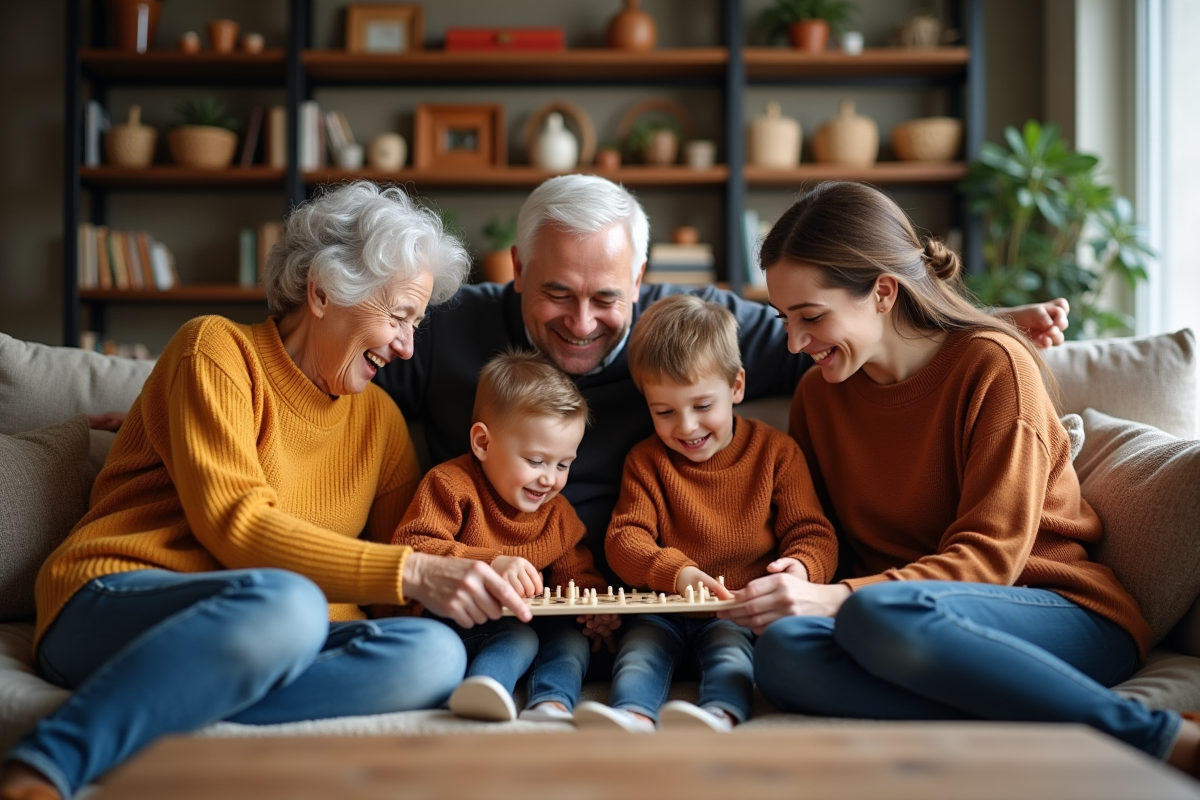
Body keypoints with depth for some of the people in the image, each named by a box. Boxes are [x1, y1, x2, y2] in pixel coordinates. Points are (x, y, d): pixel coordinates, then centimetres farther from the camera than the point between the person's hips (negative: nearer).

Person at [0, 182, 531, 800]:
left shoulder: (379, 418, 19)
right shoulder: (216, 349, 0)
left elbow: (415, 549, 20)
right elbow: (234, 525, -13)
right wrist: (411, 573, -20)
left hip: (264, 636, 6)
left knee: (435, 653, -25)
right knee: (283, 601, -39)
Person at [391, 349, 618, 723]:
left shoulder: (559, 514, 11)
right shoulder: (450, 485, -11)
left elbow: (576, 574, 21)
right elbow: (409, 550, -22)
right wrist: (491, 564, -34)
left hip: (521, 621, 7)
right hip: (452, 621, -6)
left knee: (572, 636, -17)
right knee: (518, 636, -30)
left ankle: (553, 703, -39)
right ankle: (484, 688, -54)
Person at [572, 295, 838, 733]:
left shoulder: (775, 451, 5)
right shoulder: (645, 461, 10)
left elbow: (812, 532, 2)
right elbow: (624, 537, -2)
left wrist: (801, 568, -25)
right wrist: (675, 572, -24)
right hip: (663, 610, 2)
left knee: (729, 647, -31)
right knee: (638, 647, -27)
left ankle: (719, 713, -58)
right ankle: (632, 715, -53)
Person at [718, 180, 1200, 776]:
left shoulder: (993, 364, -6)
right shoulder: (818, 395, 12)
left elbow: (990, 553, -13)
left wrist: (841, 597, -26)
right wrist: (791, 587, -10)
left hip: (1064, 615, -5)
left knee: (876, 615, -38)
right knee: (783, 650, -30)